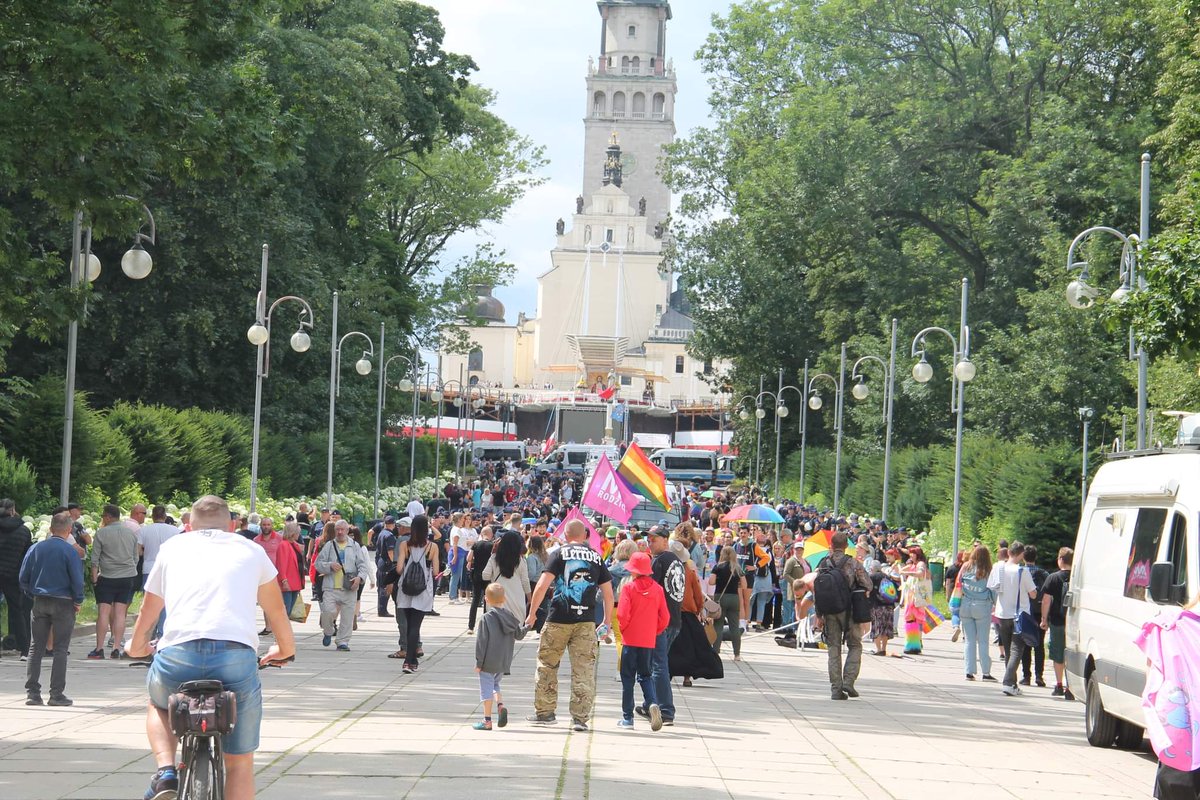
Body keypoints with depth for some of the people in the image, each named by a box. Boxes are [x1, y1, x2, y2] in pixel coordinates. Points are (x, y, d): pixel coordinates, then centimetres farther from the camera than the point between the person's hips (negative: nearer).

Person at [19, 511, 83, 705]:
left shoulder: (35, 548, 2)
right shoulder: (69, 551, -11)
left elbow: (23, 577, 3)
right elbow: (77, 579, -13)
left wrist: (32, 595, 14)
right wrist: (78, 601, 0)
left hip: (40, 602, 4)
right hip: (63, 603, -4)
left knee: (36, 648, 9)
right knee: (60, 649, 2)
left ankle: (32, 692, 6)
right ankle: (56, 694, 0)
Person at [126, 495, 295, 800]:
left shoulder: (173, 547, 25)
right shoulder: (250, 550, 24)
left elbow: (148, 609, 38)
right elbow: (275, 609, 37)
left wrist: (137, 646, 57)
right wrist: (285, 649, 54)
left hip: (178, 654, 1)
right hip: (237, 657, -1)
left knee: (158, 704, 35)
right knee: (240, 762, 15)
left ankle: (165, 770, 11)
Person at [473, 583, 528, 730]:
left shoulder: (487, 618, -15)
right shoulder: (509, 616, 1)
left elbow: (482, 641, -14)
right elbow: (519, 634, 9)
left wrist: (479, 662, -9)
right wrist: (527, 626, 28)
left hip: (489, 662, -6)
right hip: (504, 662, 6)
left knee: (486, 688, 3)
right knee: (495, 684, 24)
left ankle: (487, 721, 5)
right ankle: (501, 705, -2)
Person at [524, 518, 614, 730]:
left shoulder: (560, 554, 1)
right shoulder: (596, 558, 10)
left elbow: (542, 586, -8)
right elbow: (608, 593, 10)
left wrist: (532, 613, 0)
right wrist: (607, 622, 19)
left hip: (558, 619, -2)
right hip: (586, 621, 2)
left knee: (547, 665, 13)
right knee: (584, 669, 3)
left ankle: (545, 712, 18)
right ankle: (580, 717, -2)